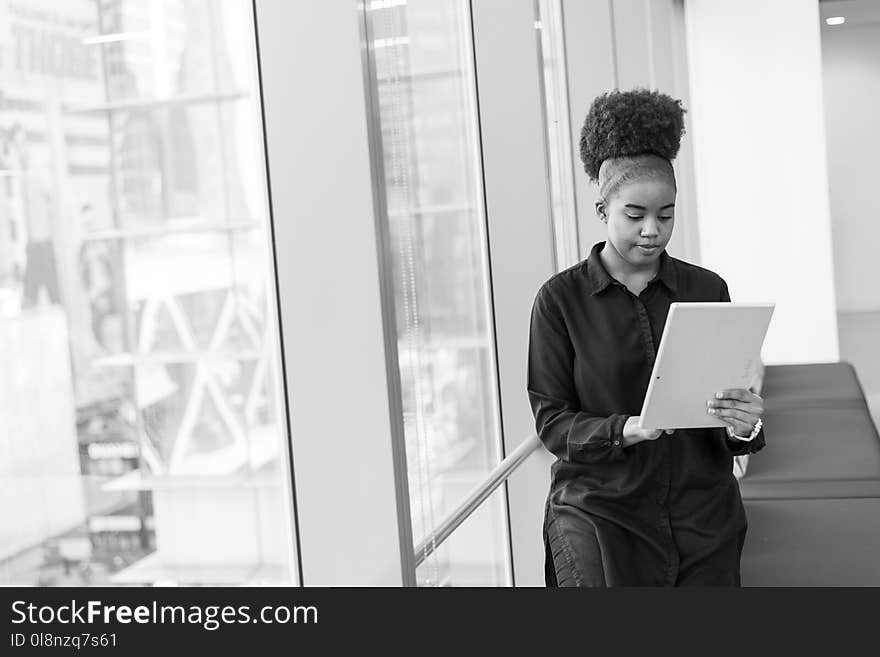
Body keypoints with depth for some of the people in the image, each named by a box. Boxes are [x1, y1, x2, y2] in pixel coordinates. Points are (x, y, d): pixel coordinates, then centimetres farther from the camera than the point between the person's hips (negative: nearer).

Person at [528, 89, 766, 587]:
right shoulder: (561, 299, -2)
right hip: (598, 513, -2)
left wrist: (745, 424, -15)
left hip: (703, 516, 3)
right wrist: (626, 429, -21)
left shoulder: (707, 290, 6)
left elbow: (737, 400, 8)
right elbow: (552, 422, -4)